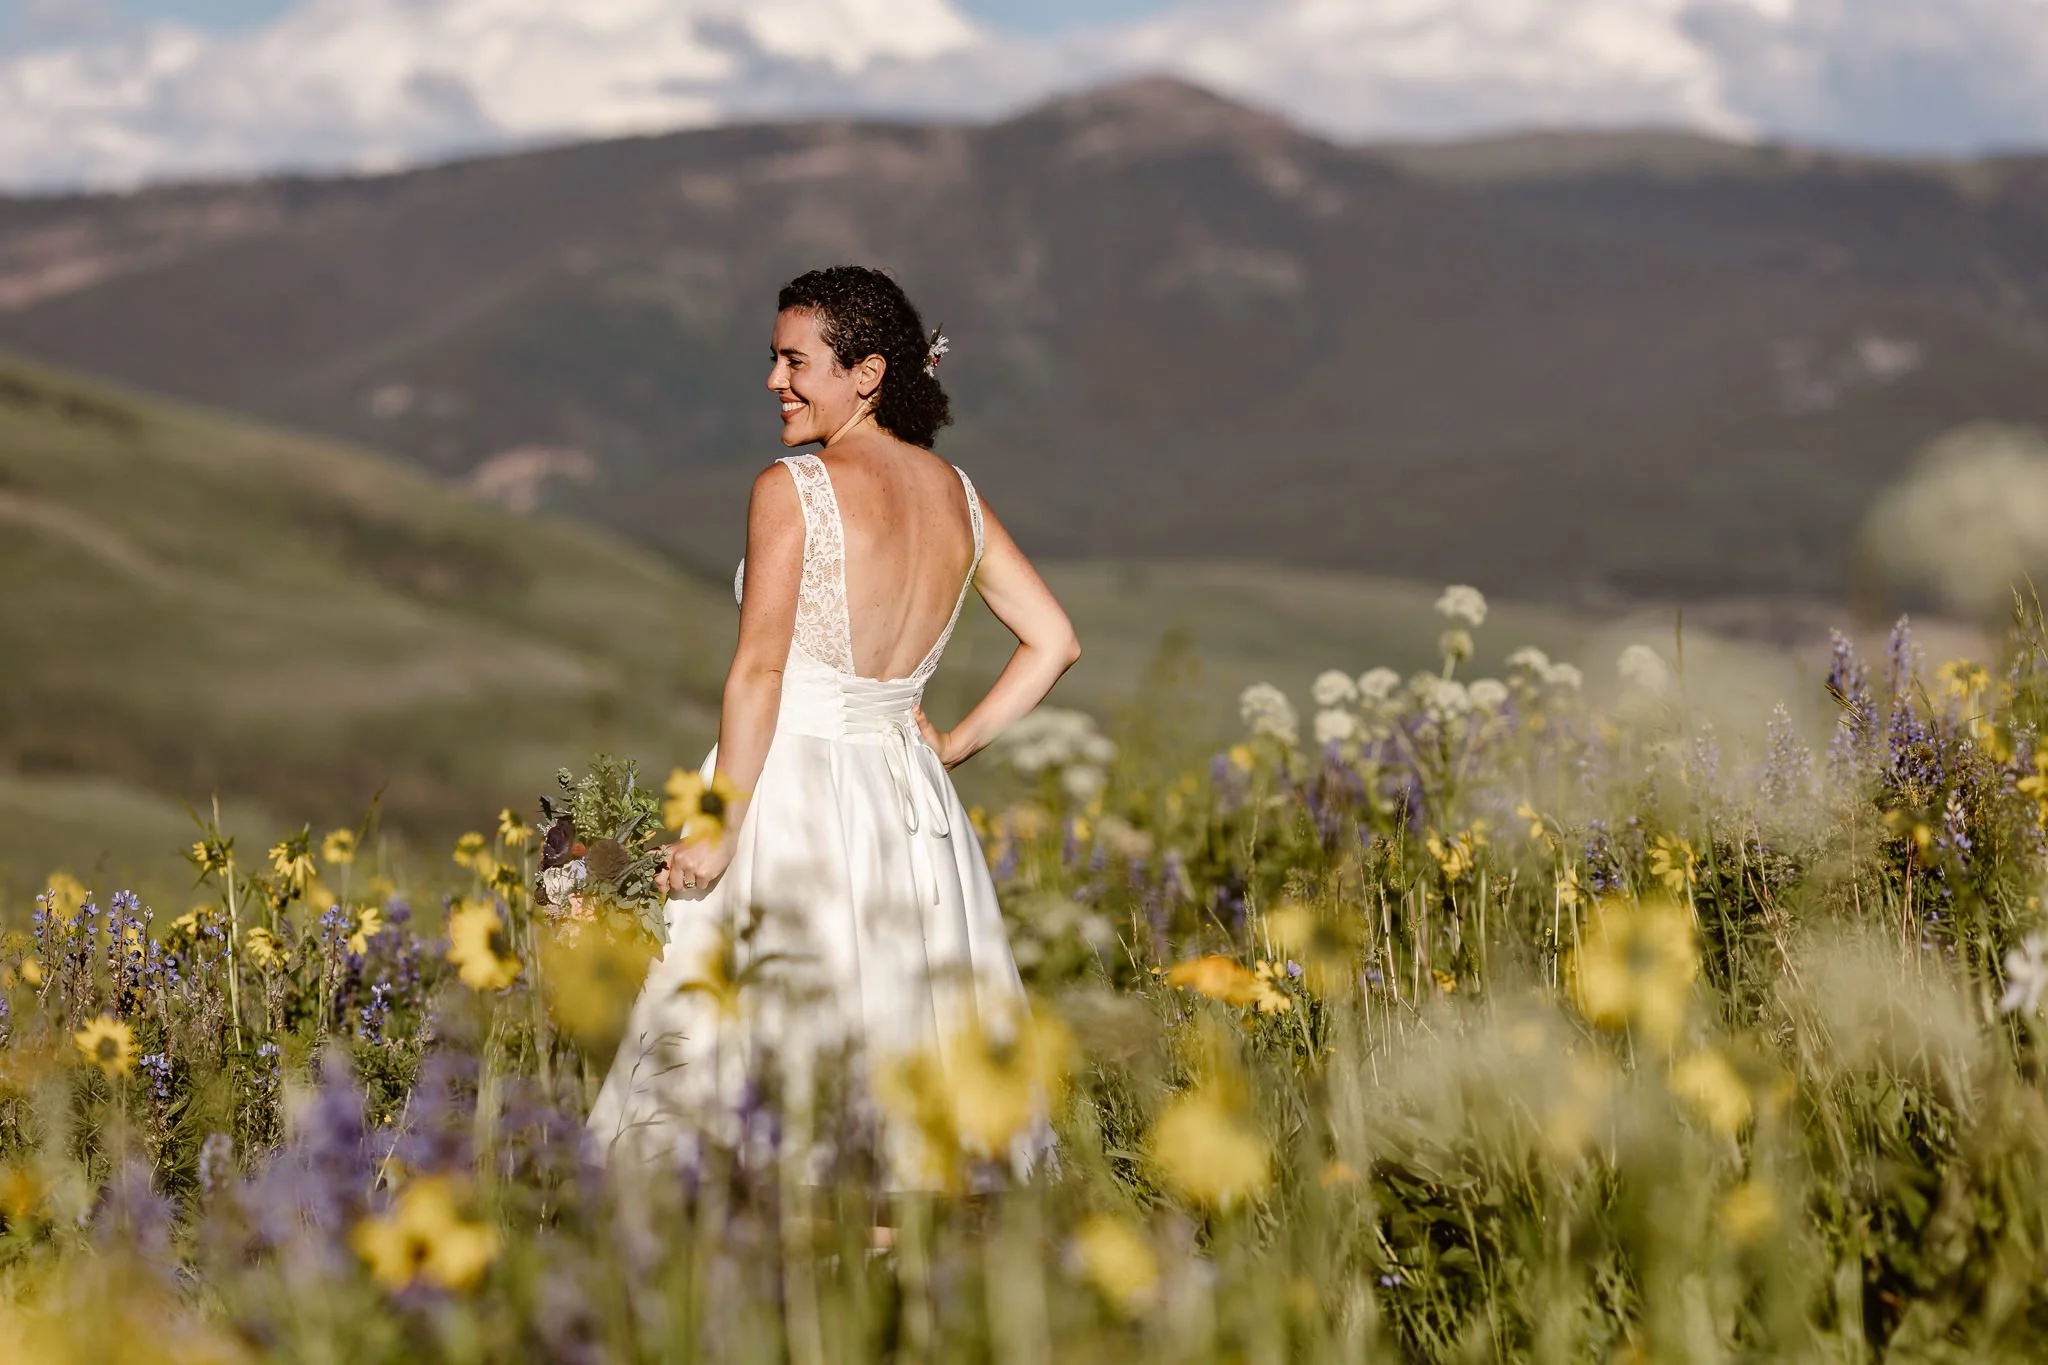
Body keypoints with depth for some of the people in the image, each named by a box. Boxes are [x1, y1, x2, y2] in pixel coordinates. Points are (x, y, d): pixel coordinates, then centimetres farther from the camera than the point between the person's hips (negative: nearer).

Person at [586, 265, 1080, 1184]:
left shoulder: (792, 490, -10)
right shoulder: (958, 497, 9)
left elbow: (759, 671, -14)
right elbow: (1055, 641, 11)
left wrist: (719, 831, -12)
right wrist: (955, 745, 13)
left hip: (793, 790, -6)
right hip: (914, 811, 6)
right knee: (911, 1062, 8)